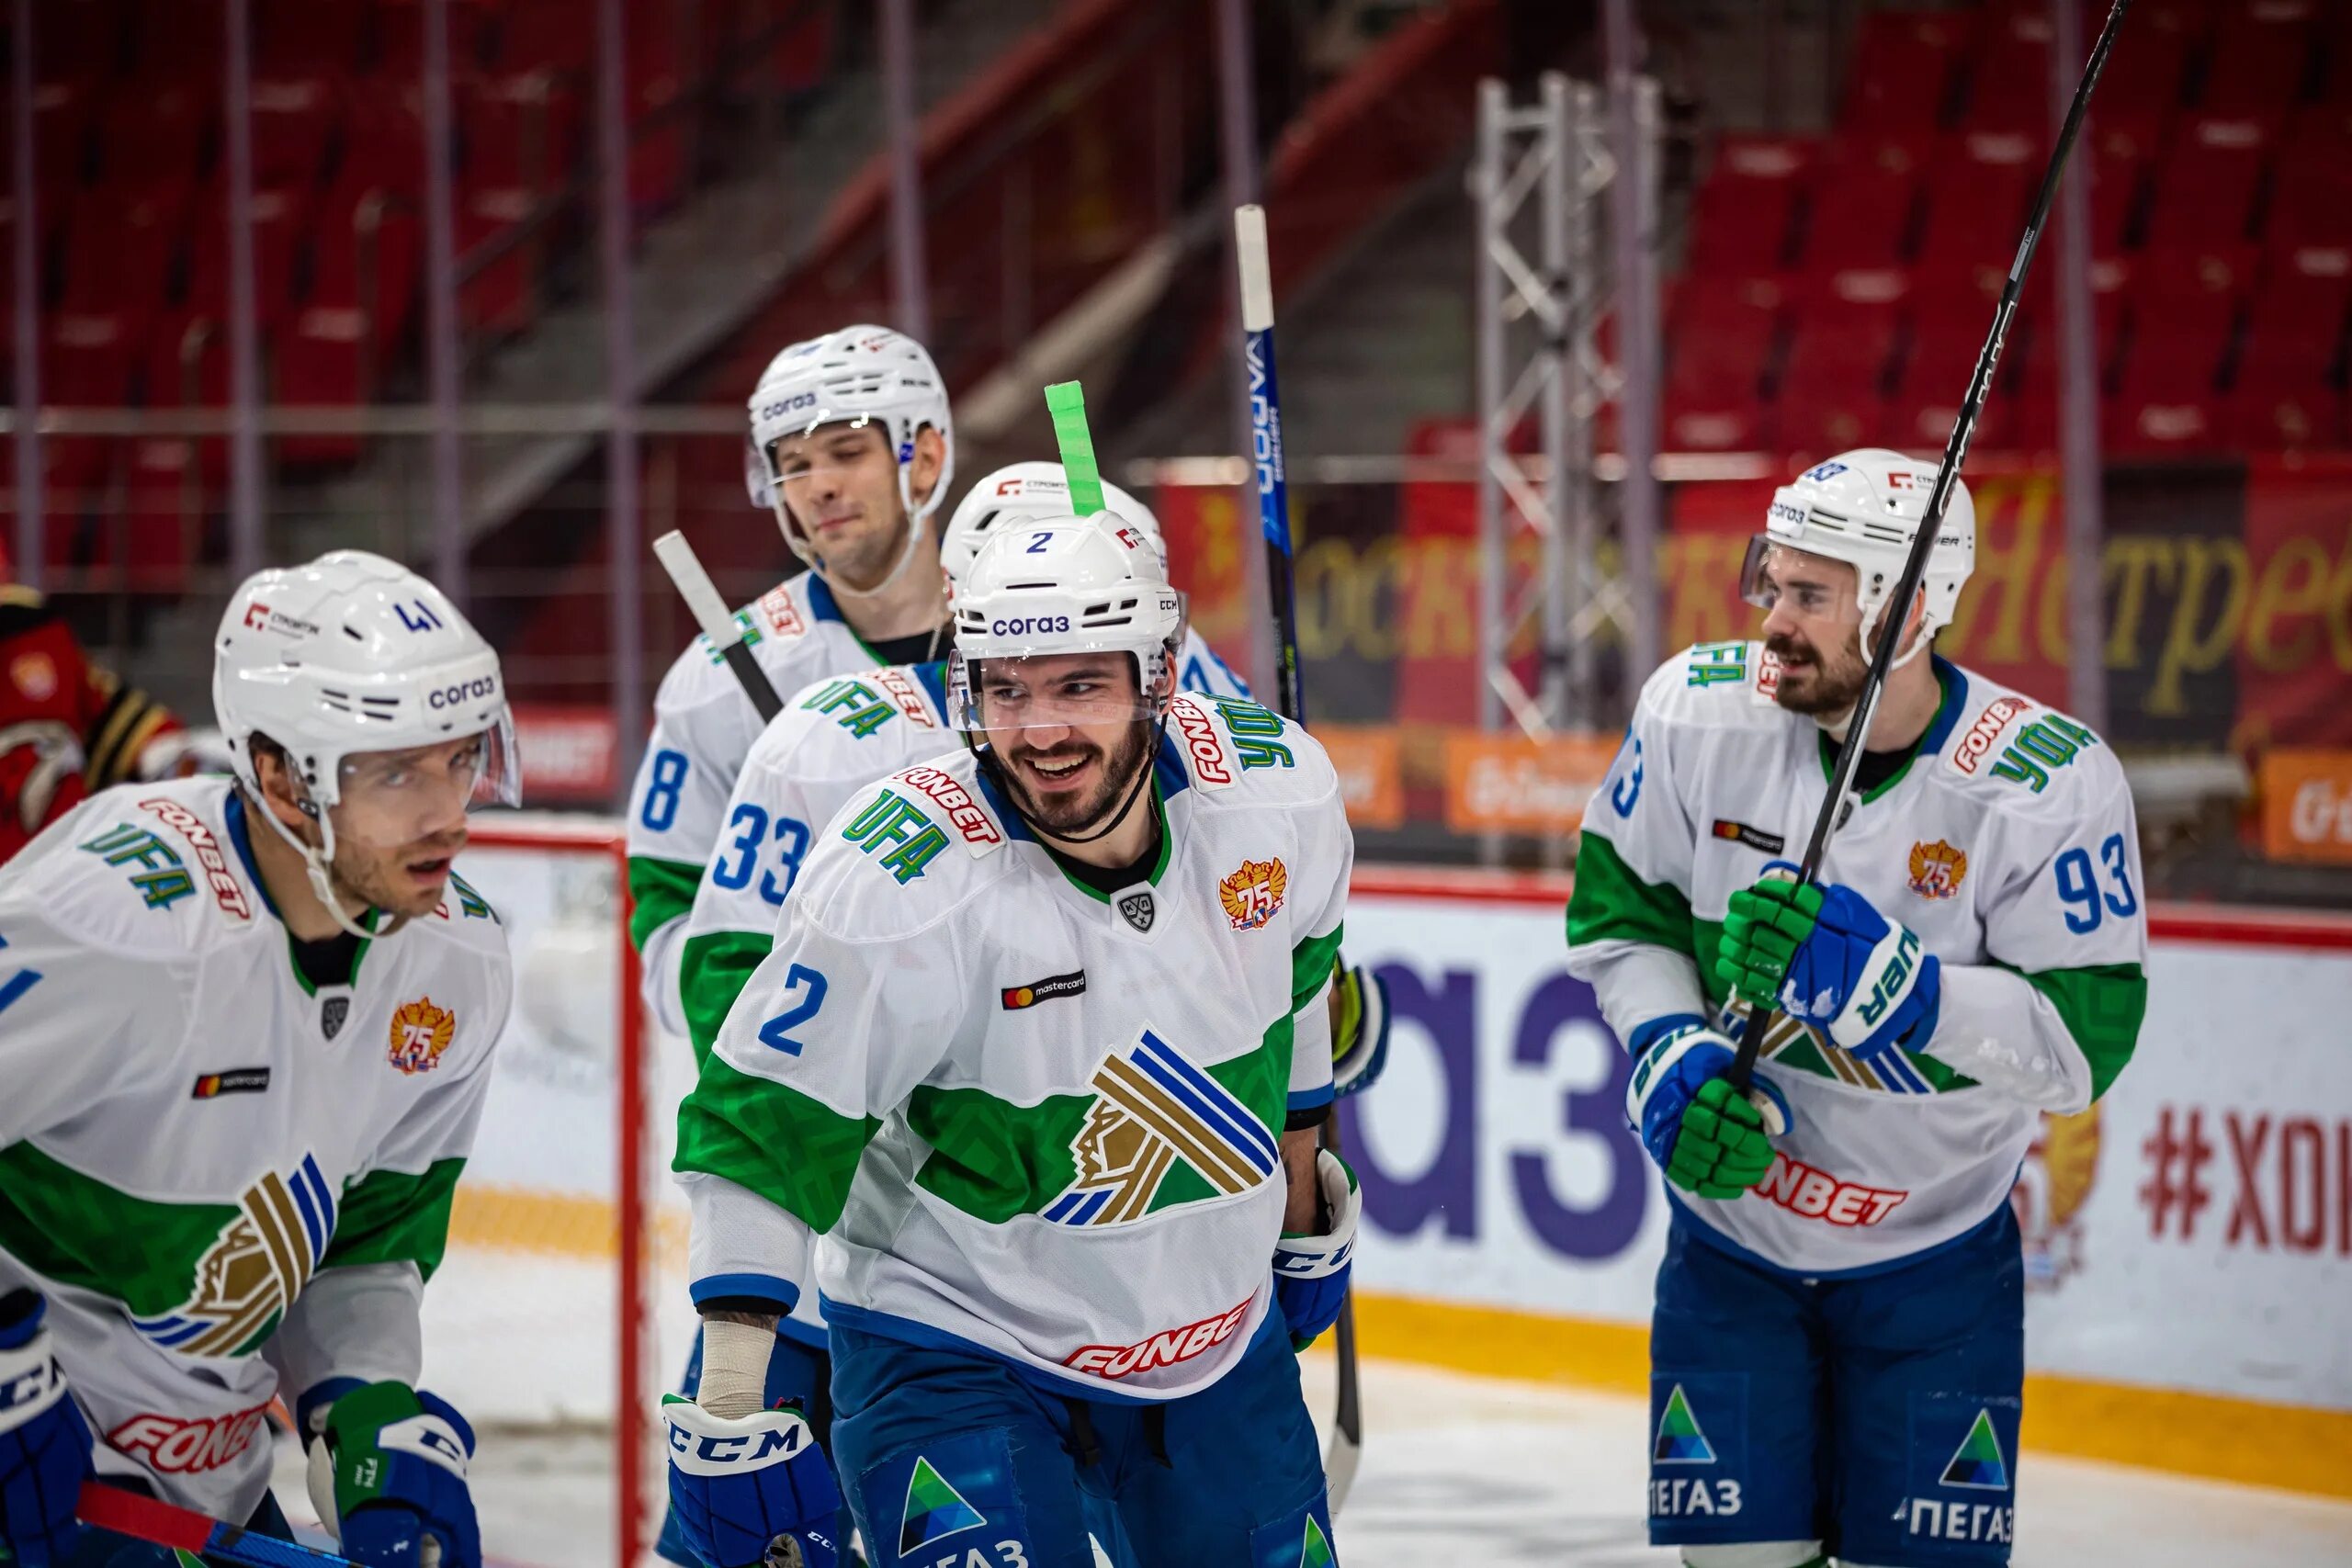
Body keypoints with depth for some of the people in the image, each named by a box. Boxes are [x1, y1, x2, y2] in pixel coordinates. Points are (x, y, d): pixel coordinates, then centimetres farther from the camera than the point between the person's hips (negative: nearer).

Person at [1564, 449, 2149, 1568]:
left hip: (1937, 1255, -2)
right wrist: (1672, 1053, -16)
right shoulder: (1701, 711, -12)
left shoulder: (2049, 784, -20)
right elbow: (1616, 910, 2)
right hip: (1733, 1231, 2)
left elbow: (2084, 1042, -22)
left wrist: (1876, 978, -34)